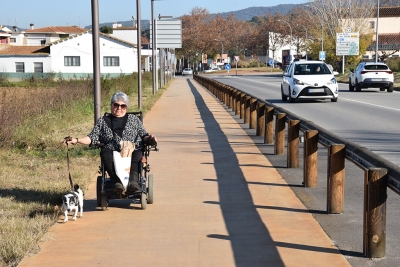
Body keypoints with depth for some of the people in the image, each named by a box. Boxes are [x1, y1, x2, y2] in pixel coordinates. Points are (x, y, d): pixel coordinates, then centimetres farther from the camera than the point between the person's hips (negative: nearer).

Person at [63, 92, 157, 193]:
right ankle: (117, 182, -49)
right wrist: (77, 140, 0)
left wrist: (149, 138, -4)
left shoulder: (134, 119, 23)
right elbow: (93, 138, 15)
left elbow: (143, 135, 18)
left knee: (137, 155, -35)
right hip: (112, 152, 0)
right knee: (106, 154, -35)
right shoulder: (102, 121, 23)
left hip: (131, 151, 0)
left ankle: (133, 180, -52)